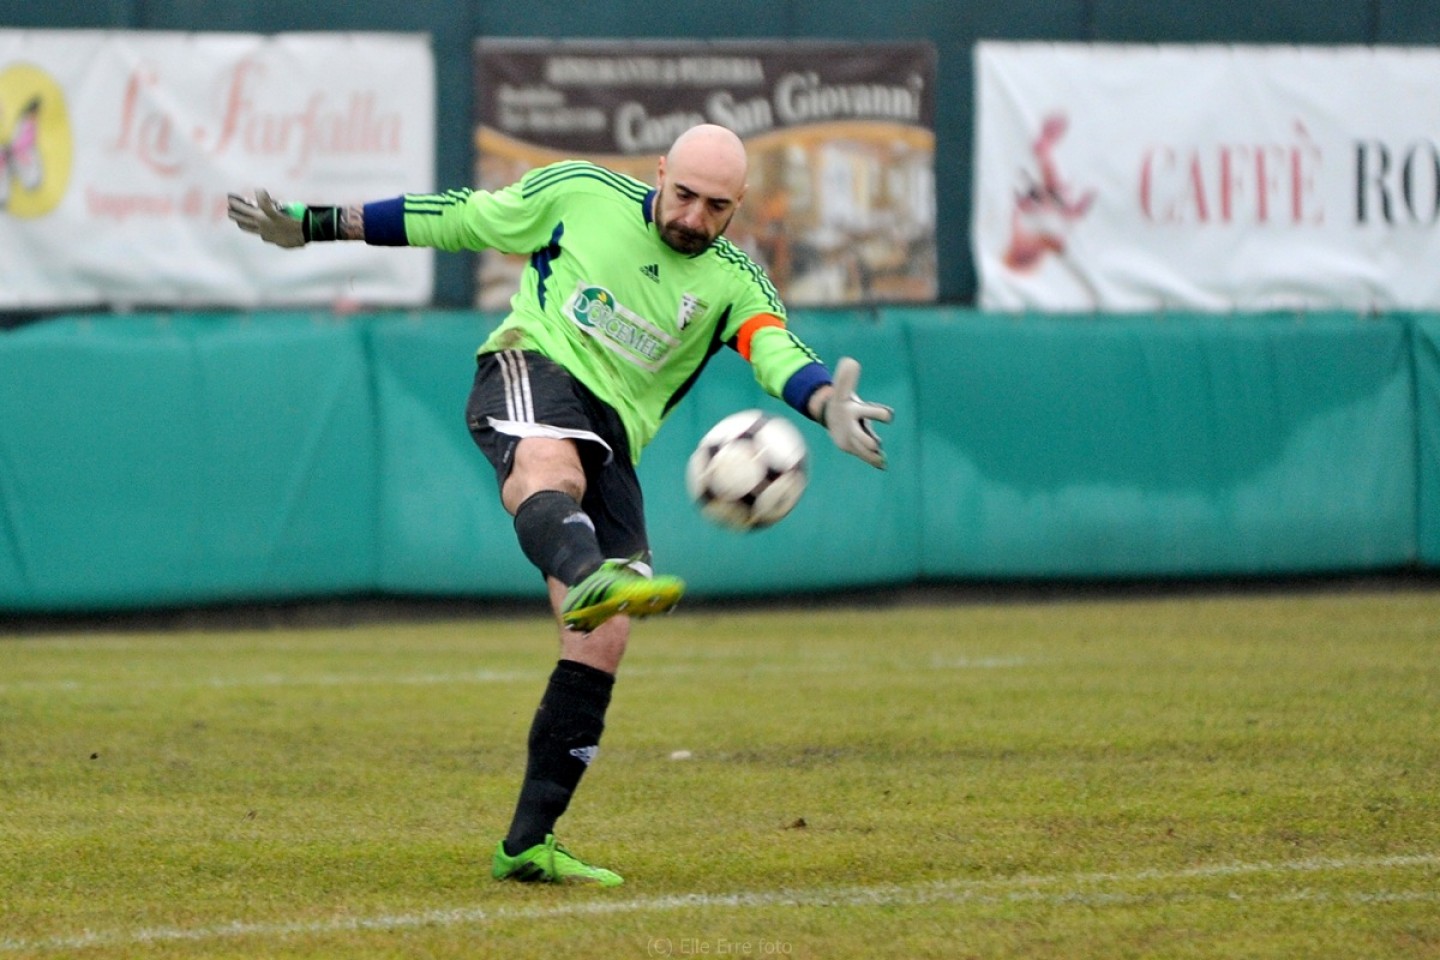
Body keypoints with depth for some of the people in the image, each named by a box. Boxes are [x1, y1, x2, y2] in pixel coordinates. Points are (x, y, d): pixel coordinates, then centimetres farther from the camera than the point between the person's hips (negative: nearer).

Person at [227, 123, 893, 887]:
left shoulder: (732, 285, 7)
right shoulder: (581, 194, 5)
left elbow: (779, 353, -12)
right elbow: (454, 218, 14)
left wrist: (828, 407, -35)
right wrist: (316, 225, 17)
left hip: (610, 440, 4)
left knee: (602, 642, -7)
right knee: (551, 467, -40)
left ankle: (527, 843, 1)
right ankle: (589, 578, -77)